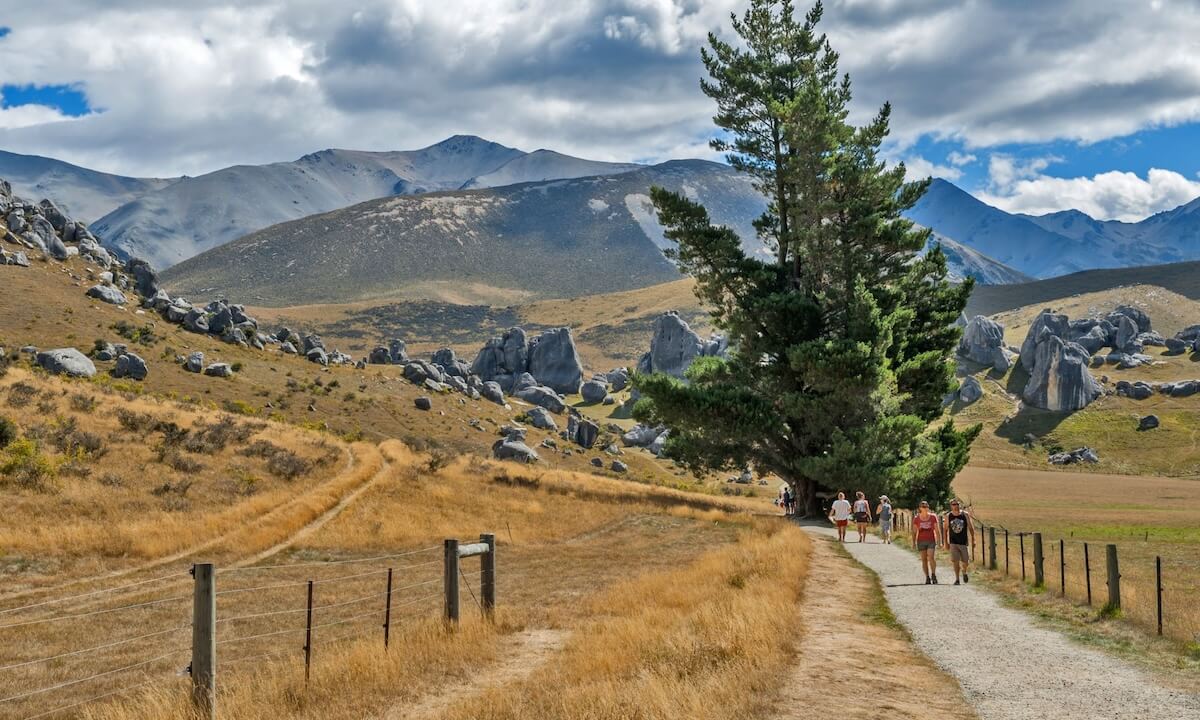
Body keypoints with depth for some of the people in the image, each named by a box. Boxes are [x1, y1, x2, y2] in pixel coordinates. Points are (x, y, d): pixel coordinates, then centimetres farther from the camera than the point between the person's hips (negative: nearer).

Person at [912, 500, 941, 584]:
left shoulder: (933, 517, 1)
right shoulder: (916, 519, 2)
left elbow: (937, 530, 3)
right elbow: (914, 532, 6)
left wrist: (939, 541, -2)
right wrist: (914, 542, -1)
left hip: (931, 540, -1)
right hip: (921, 541, 1)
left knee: (931, 558, -16)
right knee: (924, 559, 2)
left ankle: (933, 575, -3)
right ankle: (927, 577, 10)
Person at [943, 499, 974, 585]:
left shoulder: (965, 515, -1)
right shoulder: (948, 516, 0)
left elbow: (970, 528, 4)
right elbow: (945, 530, 6)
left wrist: (973, 541, 2)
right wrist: (946, 542, 2)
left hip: (964, 542, 0)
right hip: (953, 542, 0)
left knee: (965, 562, 3)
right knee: (955, 561, -7)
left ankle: (964, 572, 35)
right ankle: (957, 579, 4)